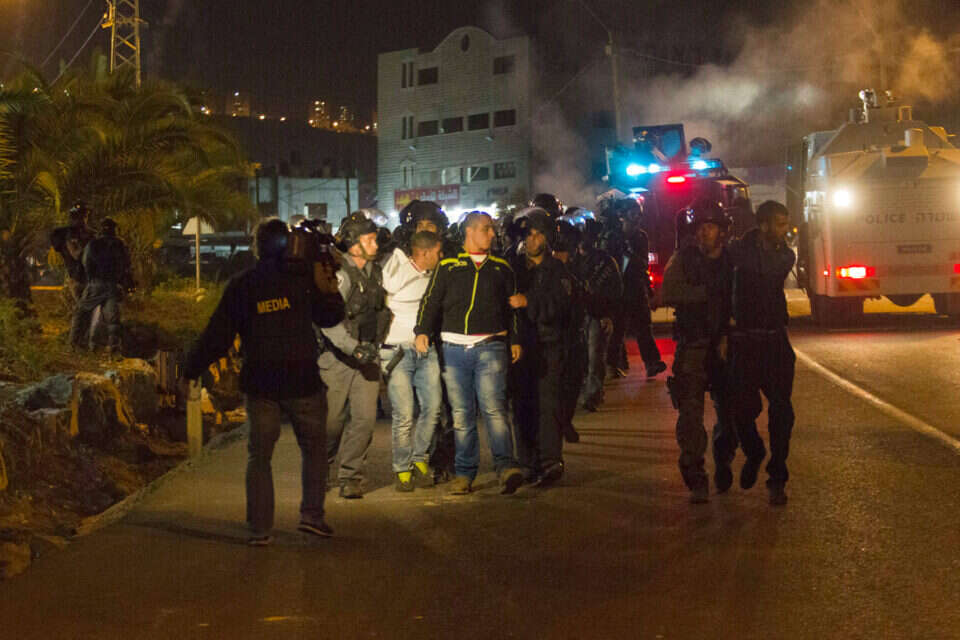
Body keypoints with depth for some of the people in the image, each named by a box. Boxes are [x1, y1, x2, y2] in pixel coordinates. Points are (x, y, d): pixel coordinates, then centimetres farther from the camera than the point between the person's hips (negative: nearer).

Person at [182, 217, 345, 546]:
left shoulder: (239, 286, 2)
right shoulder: (303, 279, -3)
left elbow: (217, 335, 3)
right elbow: (330, 317, 3)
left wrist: (191, 368, 12)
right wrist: (329, 287, 7)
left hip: (260, 384, 1)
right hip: (303, 382, -1)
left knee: (259, 456, 10)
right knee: (314, 448, 15)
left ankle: (260, 528, 9)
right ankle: (312, 514, 10)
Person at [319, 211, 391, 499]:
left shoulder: (376, 272, 11)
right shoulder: (336, 273, -11)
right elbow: (329, 321, -18)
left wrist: (376, 346, 18)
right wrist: (354, 348, -25)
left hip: (368, 357, 5)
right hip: (337, 357, -5)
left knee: (365, 418, -4)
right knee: (332, 419, 3)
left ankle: (350, 476, 10)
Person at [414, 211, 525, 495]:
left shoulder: (501, 268, 15)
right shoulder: (447, 267, 11)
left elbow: (511, 308, 18)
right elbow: (431, 300, 6)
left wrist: (514, 340, 10)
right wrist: (422, 330, -7)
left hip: (491, 347, -1)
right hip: (454, 349, 1)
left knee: (494, 408, -14)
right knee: (461, 413, 4)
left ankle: (506, 467, -19)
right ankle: (464, 472, 12)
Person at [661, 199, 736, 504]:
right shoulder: (682, 259, 3)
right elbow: (670, 294, -12)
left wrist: (728, 337, -11)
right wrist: (710, 292, -12)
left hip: (725, 346, 2)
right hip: (692, 347, -2)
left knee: (729, 411, 8)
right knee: (690, 412, -10)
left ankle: (723, 467, 32)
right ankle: (696, 481, -5)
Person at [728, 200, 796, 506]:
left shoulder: (786, 256, 8)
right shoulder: (740, 250, -5)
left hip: (775, 340, 3)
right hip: (744, 340, -3)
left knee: (781, 410, -4)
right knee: (743, 408, -1)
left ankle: (777, 479, 6)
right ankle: (754, 453, 31)